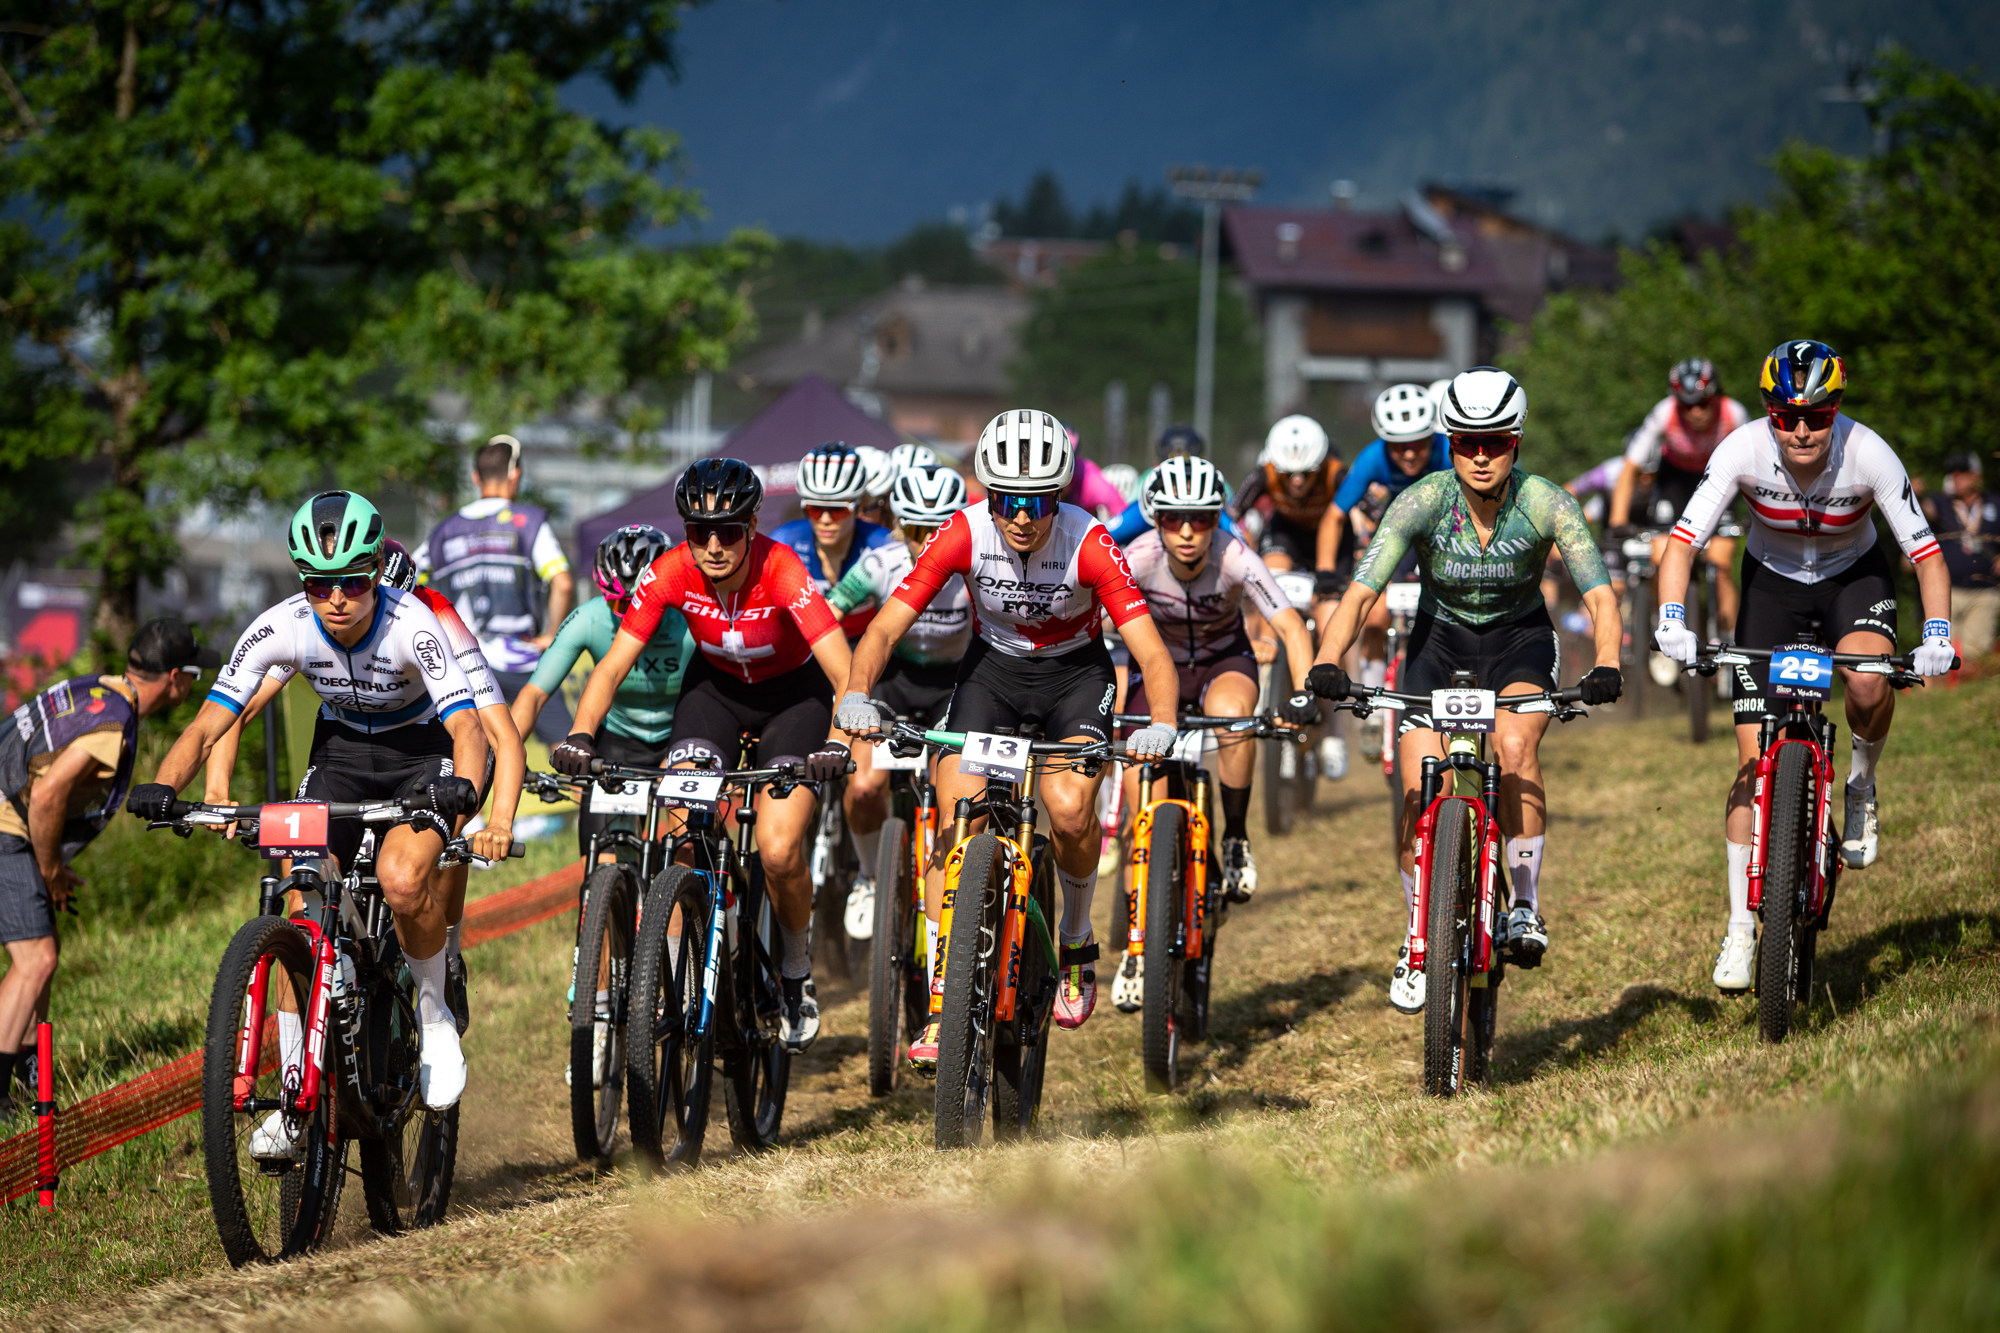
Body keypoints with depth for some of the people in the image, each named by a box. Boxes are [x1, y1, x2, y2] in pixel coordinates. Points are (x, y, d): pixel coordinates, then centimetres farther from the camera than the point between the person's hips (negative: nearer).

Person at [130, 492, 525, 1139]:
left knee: (402, 878, -32)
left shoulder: (411, 624, -30)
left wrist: (463, 786, -58)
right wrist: (161, 787, -41)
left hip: (420, 752, -3)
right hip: (339, 751, 3)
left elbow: (467, 725, -36)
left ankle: (434, 1011, -4)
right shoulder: (282, 627, -22)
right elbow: (209, 723, -22)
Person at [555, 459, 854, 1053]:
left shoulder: (781, 571, -32)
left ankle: (797, 974, 8)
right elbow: (613, 665, -23)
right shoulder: (671, 573, -24)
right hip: (715, 687, 3)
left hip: (792, 693, -3)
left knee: (778, 850, -19)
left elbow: (846, 673, -38)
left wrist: (840, 742, -56)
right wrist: (579, 737, -40)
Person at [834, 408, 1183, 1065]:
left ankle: (1075, 939, 4)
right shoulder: (964, 534, -24)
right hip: (993, 666, 2)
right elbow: (886, 625, -24)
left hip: (1075, 672, -2)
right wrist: (856, 694, -43)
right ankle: (941, 999, -7)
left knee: (1069, 808, -26)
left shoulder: (1089, 544, -28)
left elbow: (1151, 651, -31)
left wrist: (1161, 725, -50)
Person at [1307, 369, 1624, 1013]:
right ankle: (1419, 941, 8)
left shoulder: (1546, 503, -23)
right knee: (1420, 794, -14)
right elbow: (1360, 592, -30)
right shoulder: (1422, 501, -24)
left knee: (1516, 744, -31)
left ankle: (1525, 905, -17)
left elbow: (1599, 595, -29)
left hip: (1519, 636, -1)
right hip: (1440, 638, 1)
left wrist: (1606, 665, -49)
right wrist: (1327, 663, -48)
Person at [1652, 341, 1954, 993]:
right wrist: (1671, 621, -43)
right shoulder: (1743, 451, -28)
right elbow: (1683, 542, -27)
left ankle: (1862, 786, -1)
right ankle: (1740, 926, 5)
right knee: (1755, 759, -6)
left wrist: (1937, 635, -39)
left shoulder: (1868, 455, -29)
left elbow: (1926, 553, -24)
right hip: (1773, 579, 1)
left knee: (1868, 685, -35)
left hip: (1854, 577, -1)